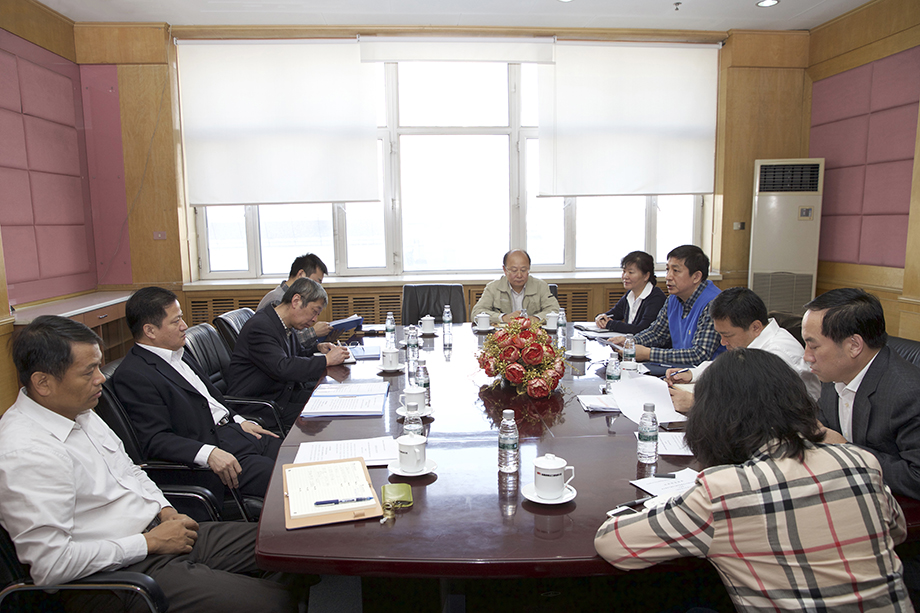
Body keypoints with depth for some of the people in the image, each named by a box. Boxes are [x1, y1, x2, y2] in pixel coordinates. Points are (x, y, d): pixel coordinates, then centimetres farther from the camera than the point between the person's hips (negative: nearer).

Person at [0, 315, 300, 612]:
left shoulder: (78, 410, 8)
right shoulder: (25, 453, -21)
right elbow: (50, 564, -23)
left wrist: (166, 511, 4)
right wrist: (150, 542, -16)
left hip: (157, 530, 9)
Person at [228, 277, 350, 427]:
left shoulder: (284, 325, 8)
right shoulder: (260, 327, -21)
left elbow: (297, 352, 27)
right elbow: (282, 368, -32)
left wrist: (318, 348, 5)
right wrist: (326, 360, -24)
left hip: (284, 392, 10)